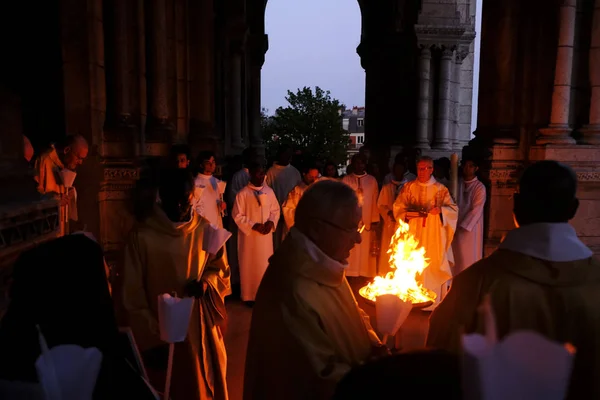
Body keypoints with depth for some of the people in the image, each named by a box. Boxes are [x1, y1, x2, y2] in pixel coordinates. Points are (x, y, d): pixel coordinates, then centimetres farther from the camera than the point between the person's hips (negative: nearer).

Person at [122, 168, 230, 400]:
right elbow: (132, 295, -9)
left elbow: (220, 268, 9)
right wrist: (150, 340, -9)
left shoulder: (205, 229, -6)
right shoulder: (142, 235, -14)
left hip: (201, 325, 3)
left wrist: (207, 283, -13)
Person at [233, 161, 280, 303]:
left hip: (266, 235, 4)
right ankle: (249, 295, 20)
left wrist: (271, 222, -11)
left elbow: (276, 210, 8)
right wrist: (253, 226, -17)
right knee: (250, 265, 7)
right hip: (249, 235, -4)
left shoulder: (269, 191, -1)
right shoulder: (243, 193, -12)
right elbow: (237, 215, -10)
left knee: (266, 264, 12)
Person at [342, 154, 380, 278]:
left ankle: (365, 273, 12)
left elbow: (375, 201, 6)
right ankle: (349, 273, 8)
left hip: (367, 221, 1)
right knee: (350, 250, -1)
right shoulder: (346, 180, 4)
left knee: (366, 249, 3)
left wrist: (375, 220, 1)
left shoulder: (372, 180, 7)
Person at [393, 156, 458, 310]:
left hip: (433, 235, -1)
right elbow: (398, 207, 5)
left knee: (432, 266, 0)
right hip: (413, 234, 1)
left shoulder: (440, 189, 1)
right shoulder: (408, 187, 5)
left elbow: (454, 209, 0)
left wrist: (440, 209, -19)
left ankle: (432, 302, 10)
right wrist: (407, 214, -15)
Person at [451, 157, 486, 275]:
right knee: (456, 256, 9)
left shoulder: (480, 187, -8)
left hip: (471, 228, -3)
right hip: (456, 226, 4)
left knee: (469, 257, 4)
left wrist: (462, 226, -16)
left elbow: (476, 210, -13)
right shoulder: (456, 183, 4)